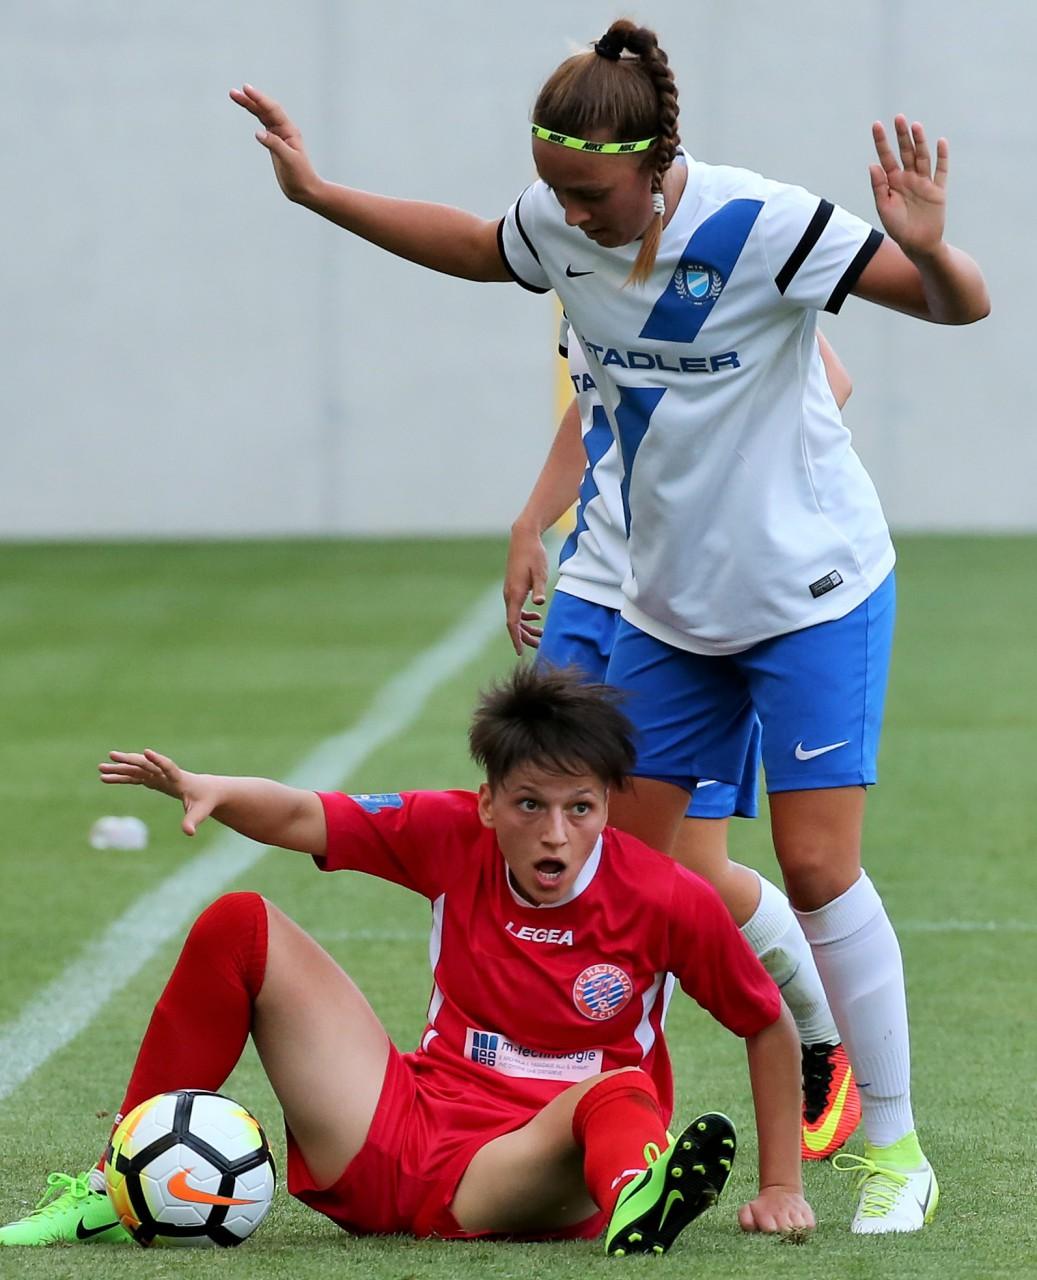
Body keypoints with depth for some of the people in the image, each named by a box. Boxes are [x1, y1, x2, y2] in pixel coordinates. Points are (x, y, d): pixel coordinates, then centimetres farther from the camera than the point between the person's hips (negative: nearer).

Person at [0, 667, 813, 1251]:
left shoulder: (667, 900, -12)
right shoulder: (455, 838, -2)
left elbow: (770, 1025, -2)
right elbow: (300, 819, -1)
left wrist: (782, 1188, 0)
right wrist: (209, 792, -23)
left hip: (510, 1180, -5)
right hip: (390, 1138, 5)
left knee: (620, 1096, -40)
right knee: (239, 928, -4)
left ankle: (634, 1205, -80)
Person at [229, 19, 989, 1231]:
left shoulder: (759, 226, -24)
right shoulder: (560, 228, -6)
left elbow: (961, 306, -23)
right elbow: (472, 245, 19)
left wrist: (925, 248, -45)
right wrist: (321, 195, 15)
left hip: (814, 593, -6)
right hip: (668, 605, 6)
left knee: (817, 866, -11)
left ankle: (892, 1151, 0)